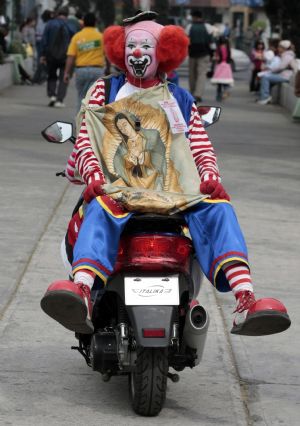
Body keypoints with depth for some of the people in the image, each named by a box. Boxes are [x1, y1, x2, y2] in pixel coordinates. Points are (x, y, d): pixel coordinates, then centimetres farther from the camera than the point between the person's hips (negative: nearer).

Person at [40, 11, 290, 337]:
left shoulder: (180, 100, 23)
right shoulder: (104, 91, 19)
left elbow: (201, 147, 16)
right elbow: (85, 139, 8)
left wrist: (209, 175, -8)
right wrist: (93, 174, -14)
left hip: (176, 191, 2)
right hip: (116, 187, -2)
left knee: (217, 209, -28)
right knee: (100, 212, -37)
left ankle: (245, 302, -48)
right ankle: (82, 293, -67)